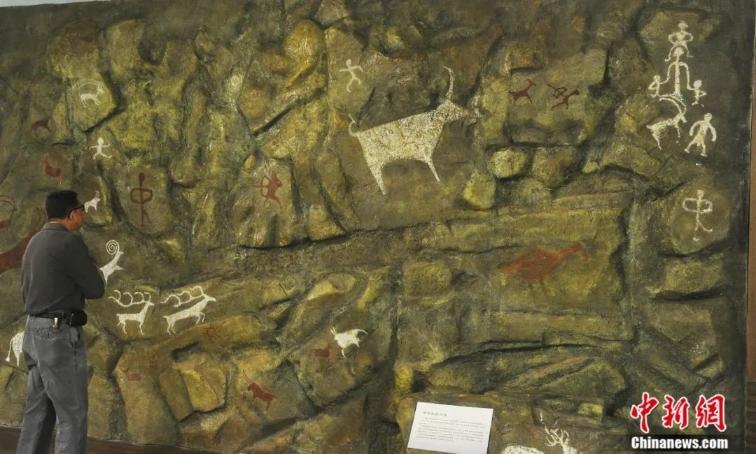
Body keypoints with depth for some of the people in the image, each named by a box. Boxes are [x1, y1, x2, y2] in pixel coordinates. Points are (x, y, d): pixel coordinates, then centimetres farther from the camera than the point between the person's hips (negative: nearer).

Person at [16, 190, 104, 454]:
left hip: (36, 330, 9)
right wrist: (89, 266, 9)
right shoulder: (69, 242, -15)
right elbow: (95, 290, -9)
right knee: (72, 415, -4)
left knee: (39, 412, 12)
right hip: (59, 335, -9)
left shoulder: (35, 243, 15)